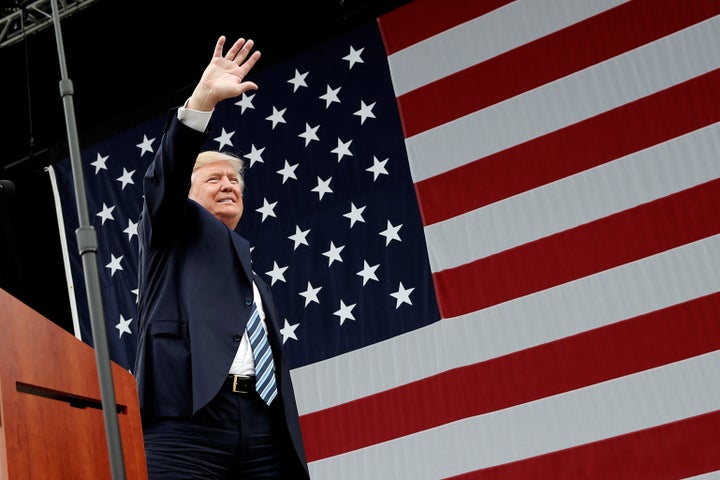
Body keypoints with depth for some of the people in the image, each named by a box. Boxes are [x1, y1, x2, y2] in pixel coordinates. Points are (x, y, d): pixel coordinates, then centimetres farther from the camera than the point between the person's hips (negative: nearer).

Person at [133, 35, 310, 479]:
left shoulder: (258, 284, 34)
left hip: (262, 427, 5)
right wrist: (203, 99, -14)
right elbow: (166, 175, -1)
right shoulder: (175, 233, 21)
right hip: (187, 418, -5)